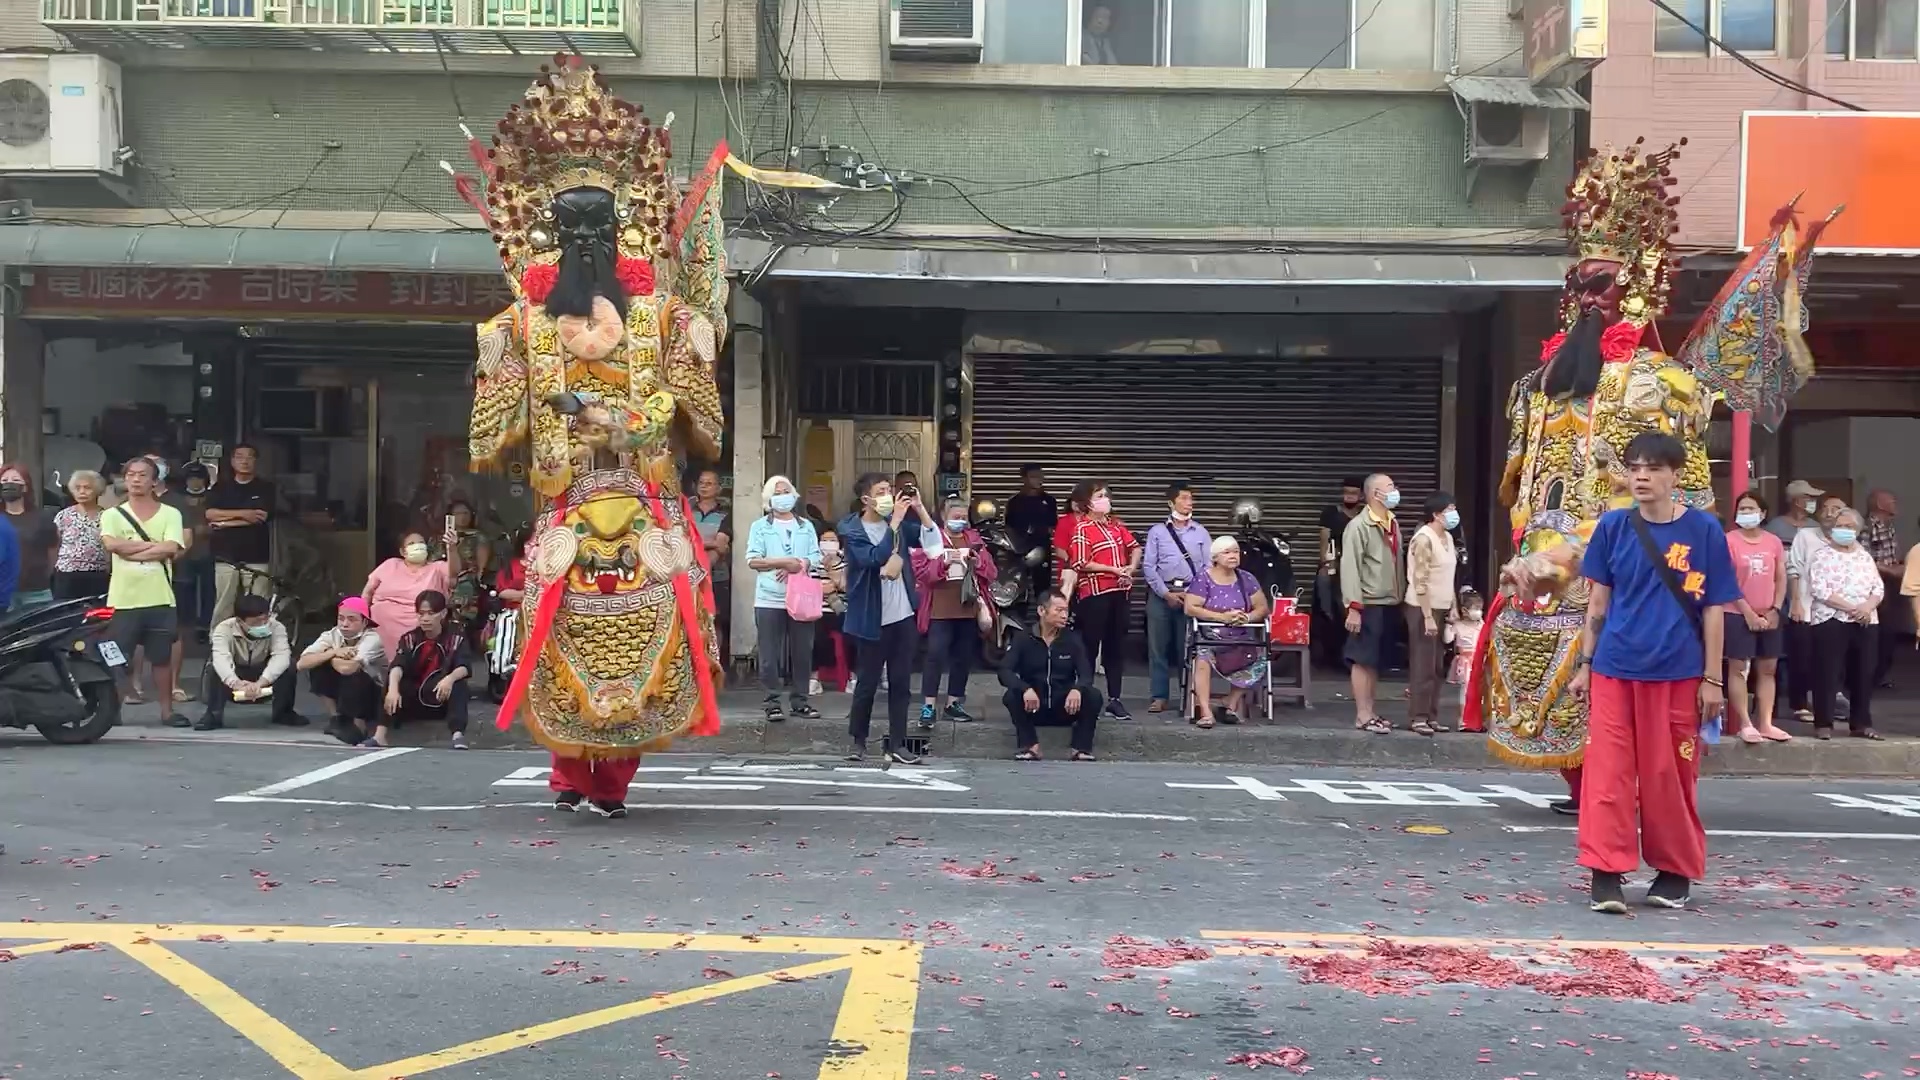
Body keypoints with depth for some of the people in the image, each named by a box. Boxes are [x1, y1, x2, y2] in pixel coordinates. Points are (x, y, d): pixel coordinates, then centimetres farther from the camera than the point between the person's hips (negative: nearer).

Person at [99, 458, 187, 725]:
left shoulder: (170, 514, 4)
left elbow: (171, 548, -11)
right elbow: (111, 544, -14)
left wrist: (130, 551, -10)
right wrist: (153, 545, -11)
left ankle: (168, 709, 15)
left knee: (162, 658, 7)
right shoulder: (113, 515, 5)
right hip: (123, 600, 0)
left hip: (160, 600, 0)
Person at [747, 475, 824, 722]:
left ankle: (799, 700, 13)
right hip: (770, 599, -3)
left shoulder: (806, 526, 14)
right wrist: (784, 562, -15)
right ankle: (772, 702, 5)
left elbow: (816, 559, 5)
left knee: (802, 652, 5)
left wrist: (798, 566, -14)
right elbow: (753, 561, -6)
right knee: (770, 655, -1)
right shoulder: (760, 526, 5)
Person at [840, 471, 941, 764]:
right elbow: (875, 558, -24)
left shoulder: (898, 522, 7)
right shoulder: (851, 529, -9)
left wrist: (920, 509, -10)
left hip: (903, 616, 5)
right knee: (867, 682, 3)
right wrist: (894, 522, -23)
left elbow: (933, 545, 1)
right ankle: (858, 741, 18)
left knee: (901, 683, 6)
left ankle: (897, 744, 11)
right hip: (873, 619, -5)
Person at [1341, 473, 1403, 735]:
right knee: (1363, 660, -2)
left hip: (1388, 603, 8)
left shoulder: (1393, 524, 12)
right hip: (1368, 604, -8)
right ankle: (1363, 715, 1)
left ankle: (1371, 711, 19)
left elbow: (1397, 564, 15)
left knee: (1375, 660, 13)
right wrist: (1353, 607, -20)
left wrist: (1401, 596, 12)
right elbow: (1349, 568, -16)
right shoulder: (1358, 526, -12)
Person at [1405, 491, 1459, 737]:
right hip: (1423, 608, -8)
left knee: (1437, 665, 10)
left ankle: (1431, 716, 15)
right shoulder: (1424, 538, -16)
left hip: (1441, 608, 8)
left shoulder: (1448, 537, 11)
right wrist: (1428, 616, -21)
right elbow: (1420, 582, -19)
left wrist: (1452, 608, 14)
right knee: (1423, 664, -5)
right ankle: (1417, 717, 0)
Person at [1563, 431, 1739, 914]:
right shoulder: (1612, 526, 2)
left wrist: (1712, 678, 0)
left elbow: (1713, 610, 1)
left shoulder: (1704, 530, -2)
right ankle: (1607, 873, 3)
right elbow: (1598, 601, 8)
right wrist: (1584, 663, 7)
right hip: (1614, 670, 1)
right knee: (1608, 772, -2)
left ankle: (1677, 871, 24)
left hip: (1677, 674, -1)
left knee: (1670, 775, 8)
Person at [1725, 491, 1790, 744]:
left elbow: (1781, 578, 9)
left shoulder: (1774, 541, 7)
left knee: (1767, 669, 8)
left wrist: (1775, 609, -4)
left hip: (1769, 615, 5)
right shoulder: (1729, 540, -6)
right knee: (1738, 668, -2)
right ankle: (1746, 724, 2)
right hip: (1739, 614, -5)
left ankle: (1765, 724, 13)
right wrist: (1748, 613, -13)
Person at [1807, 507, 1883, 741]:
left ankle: (1861, 723, 15)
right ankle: (1823, 723, 1)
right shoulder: (1821, 555, -2)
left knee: (1863, 673, 6)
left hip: (1865, 623, 5)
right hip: (1830, 621, -5)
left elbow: (1879, 587, 9)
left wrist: (1869, 606, -12)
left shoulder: (1865, 556, 15)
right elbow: (1819, 590, -13)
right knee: (1827, 673, -5)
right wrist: (1851, 607, -18)